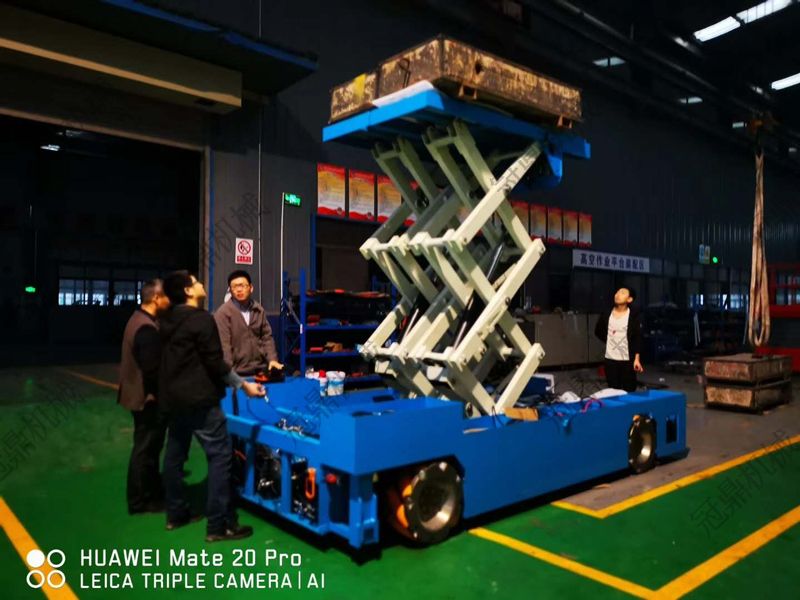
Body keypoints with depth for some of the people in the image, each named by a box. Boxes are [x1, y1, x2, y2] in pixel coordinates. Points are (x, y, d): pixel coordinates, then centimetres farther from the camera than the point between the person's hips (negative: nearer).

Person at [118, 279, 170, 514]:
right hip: (147, 397, -11)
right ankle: (140, 501, 15)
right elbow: (152, 369, -26)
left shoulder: (138, 319, 9)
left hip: (140, 394, 11)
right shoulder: (147, 328, -24)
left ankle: (152, 491, 33)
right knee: (145, 449, 2)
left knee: (148, 447, 20)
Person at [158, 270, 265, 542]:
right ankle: (219, 524, -5)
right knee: (220, 455, -6)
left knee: (175, 453, 16)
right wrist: (243, 385, -10)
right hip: (199, 398, -10)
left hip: (174, 396, 10)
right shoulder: (201, 318, -16)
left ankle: (176, 513, 27)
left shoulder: (168, 319, 10)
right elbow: (214, 362, -17)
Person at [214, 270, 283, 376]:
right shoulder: (223, 313, -9)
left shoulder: (259, 310, 9)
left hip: (260, 369, 5)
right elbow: (223, 344, -13)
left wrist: (272, 358, -1)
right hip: (237, 373, -5)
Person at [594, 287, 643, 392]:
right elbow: (598, 331, 19)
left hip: (628, 360, -3)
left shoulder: (634, 315, -7)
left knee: (629, 391, 2)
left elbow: (638, 338, -10)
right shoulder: (606, 314, 3)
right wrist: (609, 342, 10)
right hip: (610, 359, 3)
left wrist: (637, 359, -16)